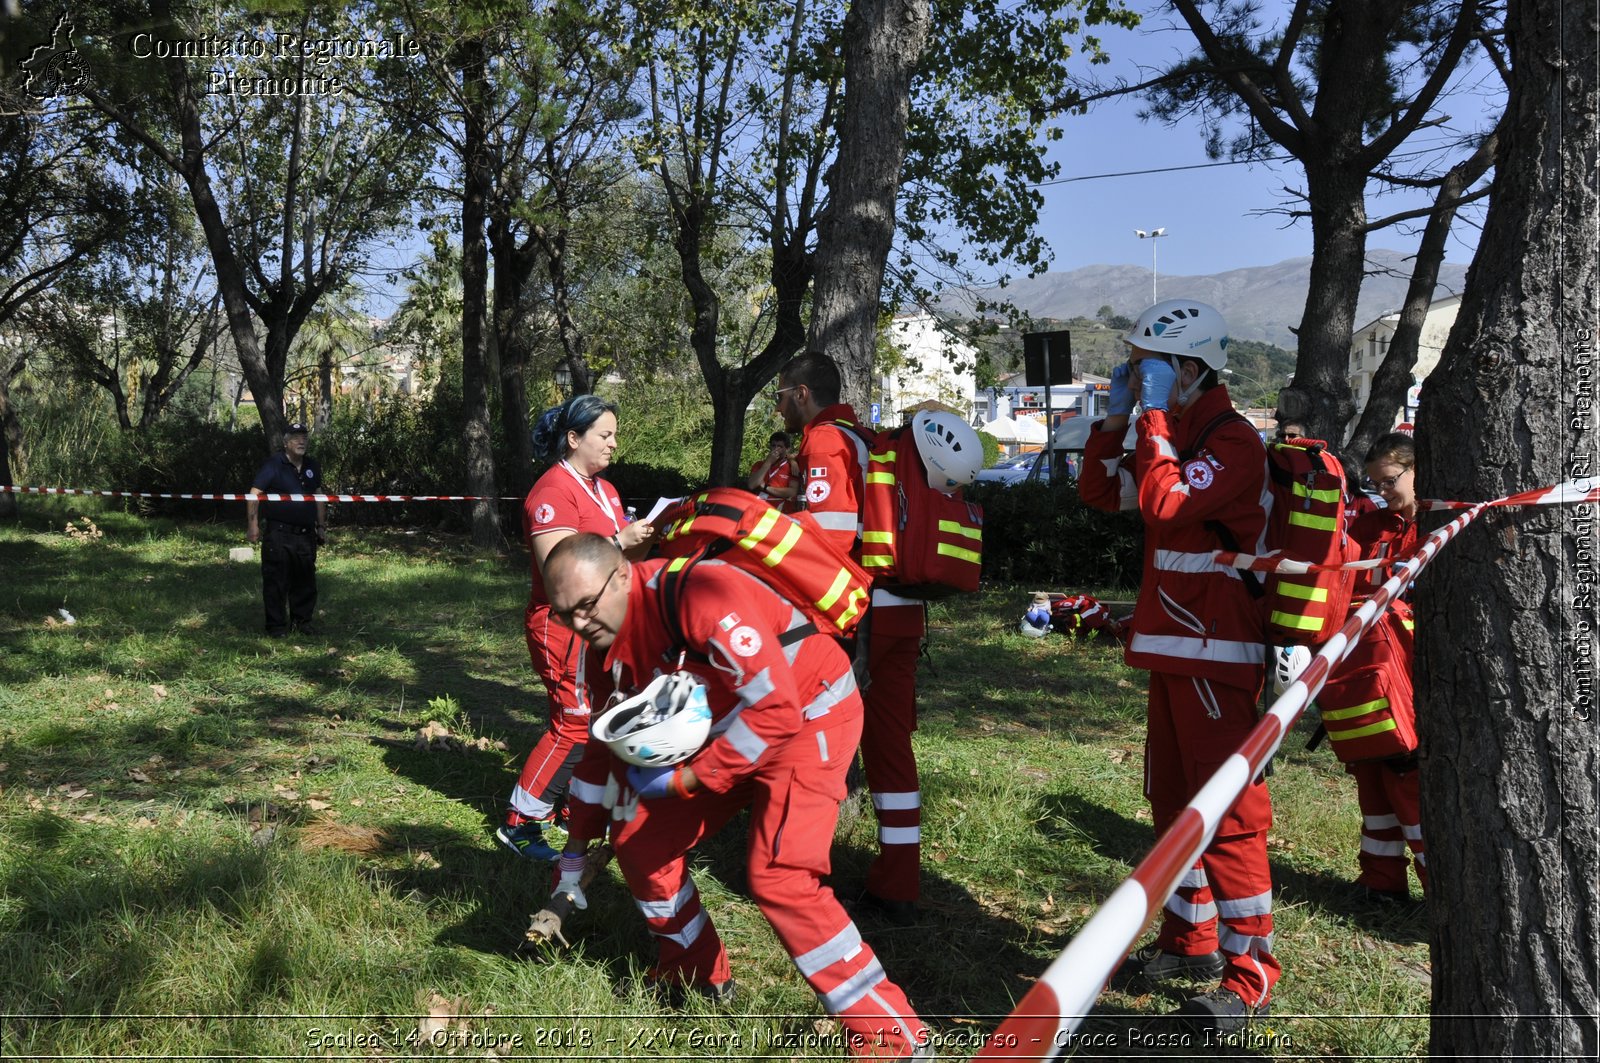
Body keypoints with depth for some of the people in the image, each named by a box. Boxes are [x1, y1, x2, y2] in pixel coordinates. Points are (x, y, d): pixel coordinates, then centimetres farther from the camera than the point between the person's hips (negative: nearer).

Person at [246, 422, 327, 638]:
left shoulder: (312, 466, 12)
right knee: (276, 582, -1)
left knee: (305, 580, 12)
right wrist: (253, 525, -18)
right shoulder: (274, 465, -7)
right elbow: (254, 494, -11)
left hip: (306, 534, 6)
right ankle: (276, 626, 7)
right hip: (278, 534, -5)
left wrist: (322, 526, 19)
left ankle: (303, 621, 25)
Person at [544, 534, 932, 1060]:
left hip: (809, 716, -8)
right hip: (728, 729, 9)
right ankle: (697, 974, 27)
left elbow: (777, 708, -32)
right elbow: (605, 745, 11)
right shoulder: (612, 643, -2)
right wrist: (573, 855, 14)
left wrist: (685, 779, -26)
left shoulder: (696, 592, -30)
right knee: (641, 840, 4)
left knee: (777, 877, -21)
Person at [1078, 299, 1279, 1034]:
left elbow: (1163, 501, -27)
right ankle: (1189, 941, 29)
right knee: (1174, 801, 16)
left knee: (1228, 813, -5)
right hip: (1170, 650, 10)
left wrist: (1153, 414, -18)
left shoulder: (1234, 442, -14)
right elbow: (1100, 493, 18)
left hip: (1217, 656, -10)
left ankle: (1250, 976, 4)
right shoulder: (1175, 439, 17)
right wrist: (1116, 417, 7)